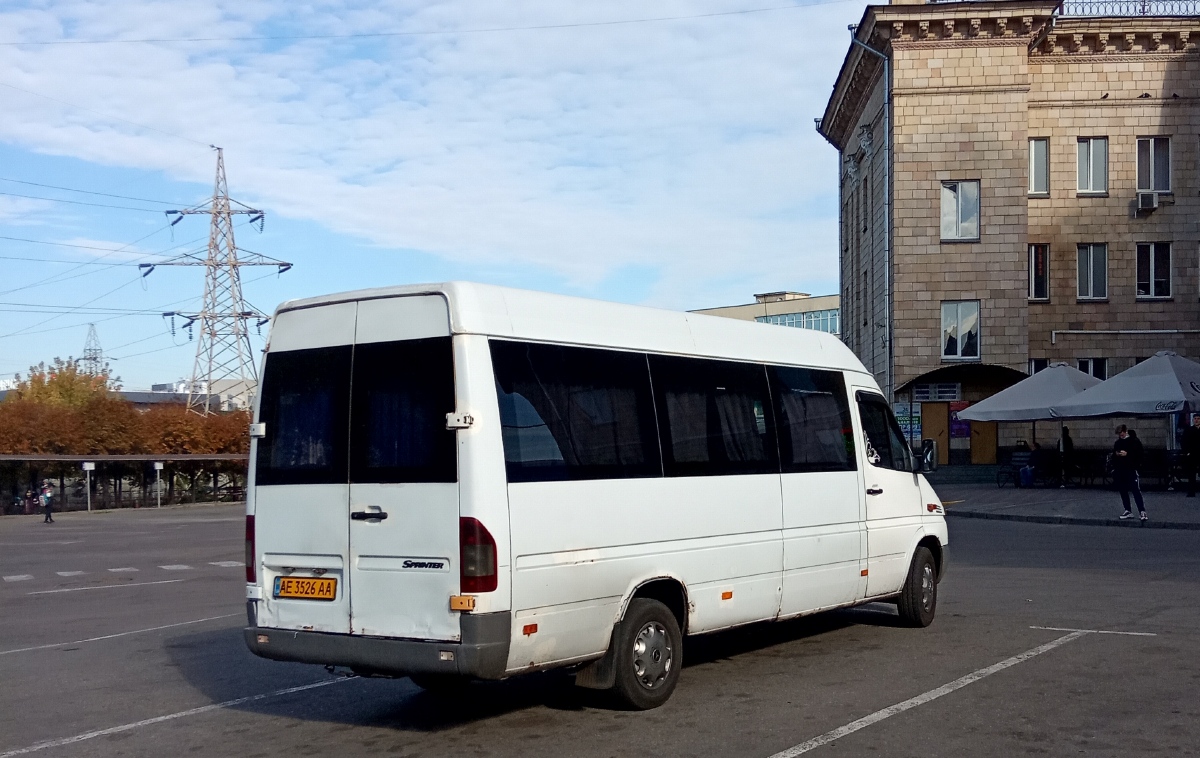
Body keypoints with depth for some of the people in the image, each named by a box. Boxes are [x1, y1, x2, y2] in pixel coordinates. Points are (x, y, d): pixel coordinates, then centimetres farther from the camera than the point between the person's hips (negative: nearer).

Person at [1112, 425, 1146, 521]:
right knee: (1123, 491, 7)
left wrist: (1127, 454, -17)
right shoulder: (1117, 443, 15)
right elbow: (1114, 456, 24)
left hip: (1131, 469, -6)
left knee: (1136, 490, -12)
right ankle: (1128, 511, 14)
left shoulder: (1134, 441, -2)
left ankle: (1142, 511, -15)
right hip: (1120, 470, 6)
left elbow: (1139, 454, -10)